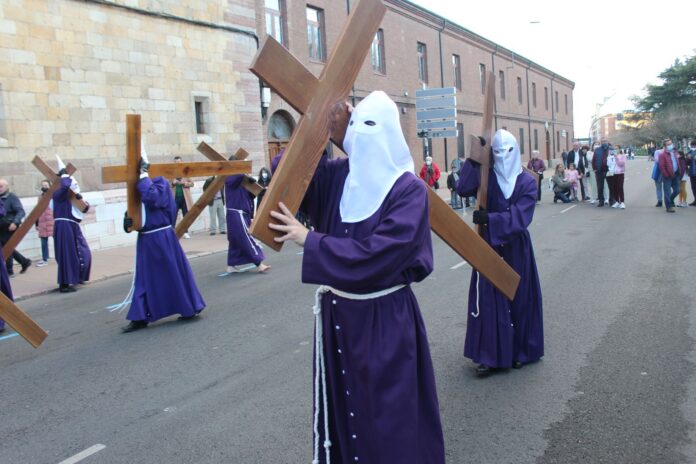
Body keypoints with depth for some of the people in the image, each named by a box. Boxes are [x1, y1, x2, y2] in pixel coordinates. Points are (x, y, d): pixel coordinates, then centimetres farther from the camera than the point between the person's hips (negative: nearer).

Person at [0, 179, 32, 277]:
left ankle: (9, 271, 10)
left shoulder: (12, 197, -11)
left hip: (9, 228, -7)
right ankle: (25, 262, 29)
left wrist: (15, 222, -30)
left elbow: (21, 212, -18)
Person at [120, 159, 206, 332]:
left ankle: (190, 309, 15)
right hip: (145, 238, 7)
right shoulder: (138, 186, 10)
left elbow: (152, 198, -28)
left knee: (174, 274, 2)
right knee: (144, 279, 8)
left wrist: (143, 179, -17)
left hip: (161, 237, -7)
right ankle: (140, 318, 14)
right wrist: (127, 219, -10)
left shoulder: (160, 182, -9)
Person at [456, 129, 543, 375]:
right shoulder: (486, 177, -2)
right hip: (489, 246, 0)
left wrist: (489, 219, -26)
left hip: (516, 248, 0)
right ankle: (489, 355, 7)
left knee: (519, 297, 9)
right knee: (489, 299, 0)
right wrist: (474, 159, -27)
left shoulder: (527, 182, -4)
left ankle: (520, 351, 25)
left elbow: (520, 216, -17)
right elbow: (463, 188, -21)